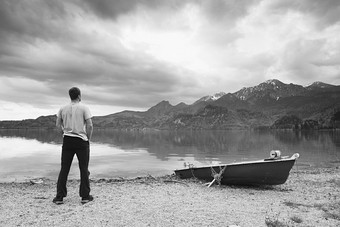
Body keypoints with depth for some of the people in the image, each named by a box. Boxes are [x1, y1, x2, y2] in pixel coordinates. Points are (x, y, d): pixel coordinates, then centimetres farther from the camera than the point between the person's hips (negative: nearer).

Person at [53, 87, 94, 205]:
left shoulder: (63, 109, 6)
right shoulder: (84, 108, -6)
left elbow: (58, 125, 10)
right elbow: (90, 125, -11)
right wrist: (88, 138, 1)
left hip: (67, 140, 3)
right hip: (81, 140, -3)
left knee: (64, 169, 10)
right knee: (84, 169, 6)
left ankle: (59, 197, 12)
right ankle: (85, 196, 11)